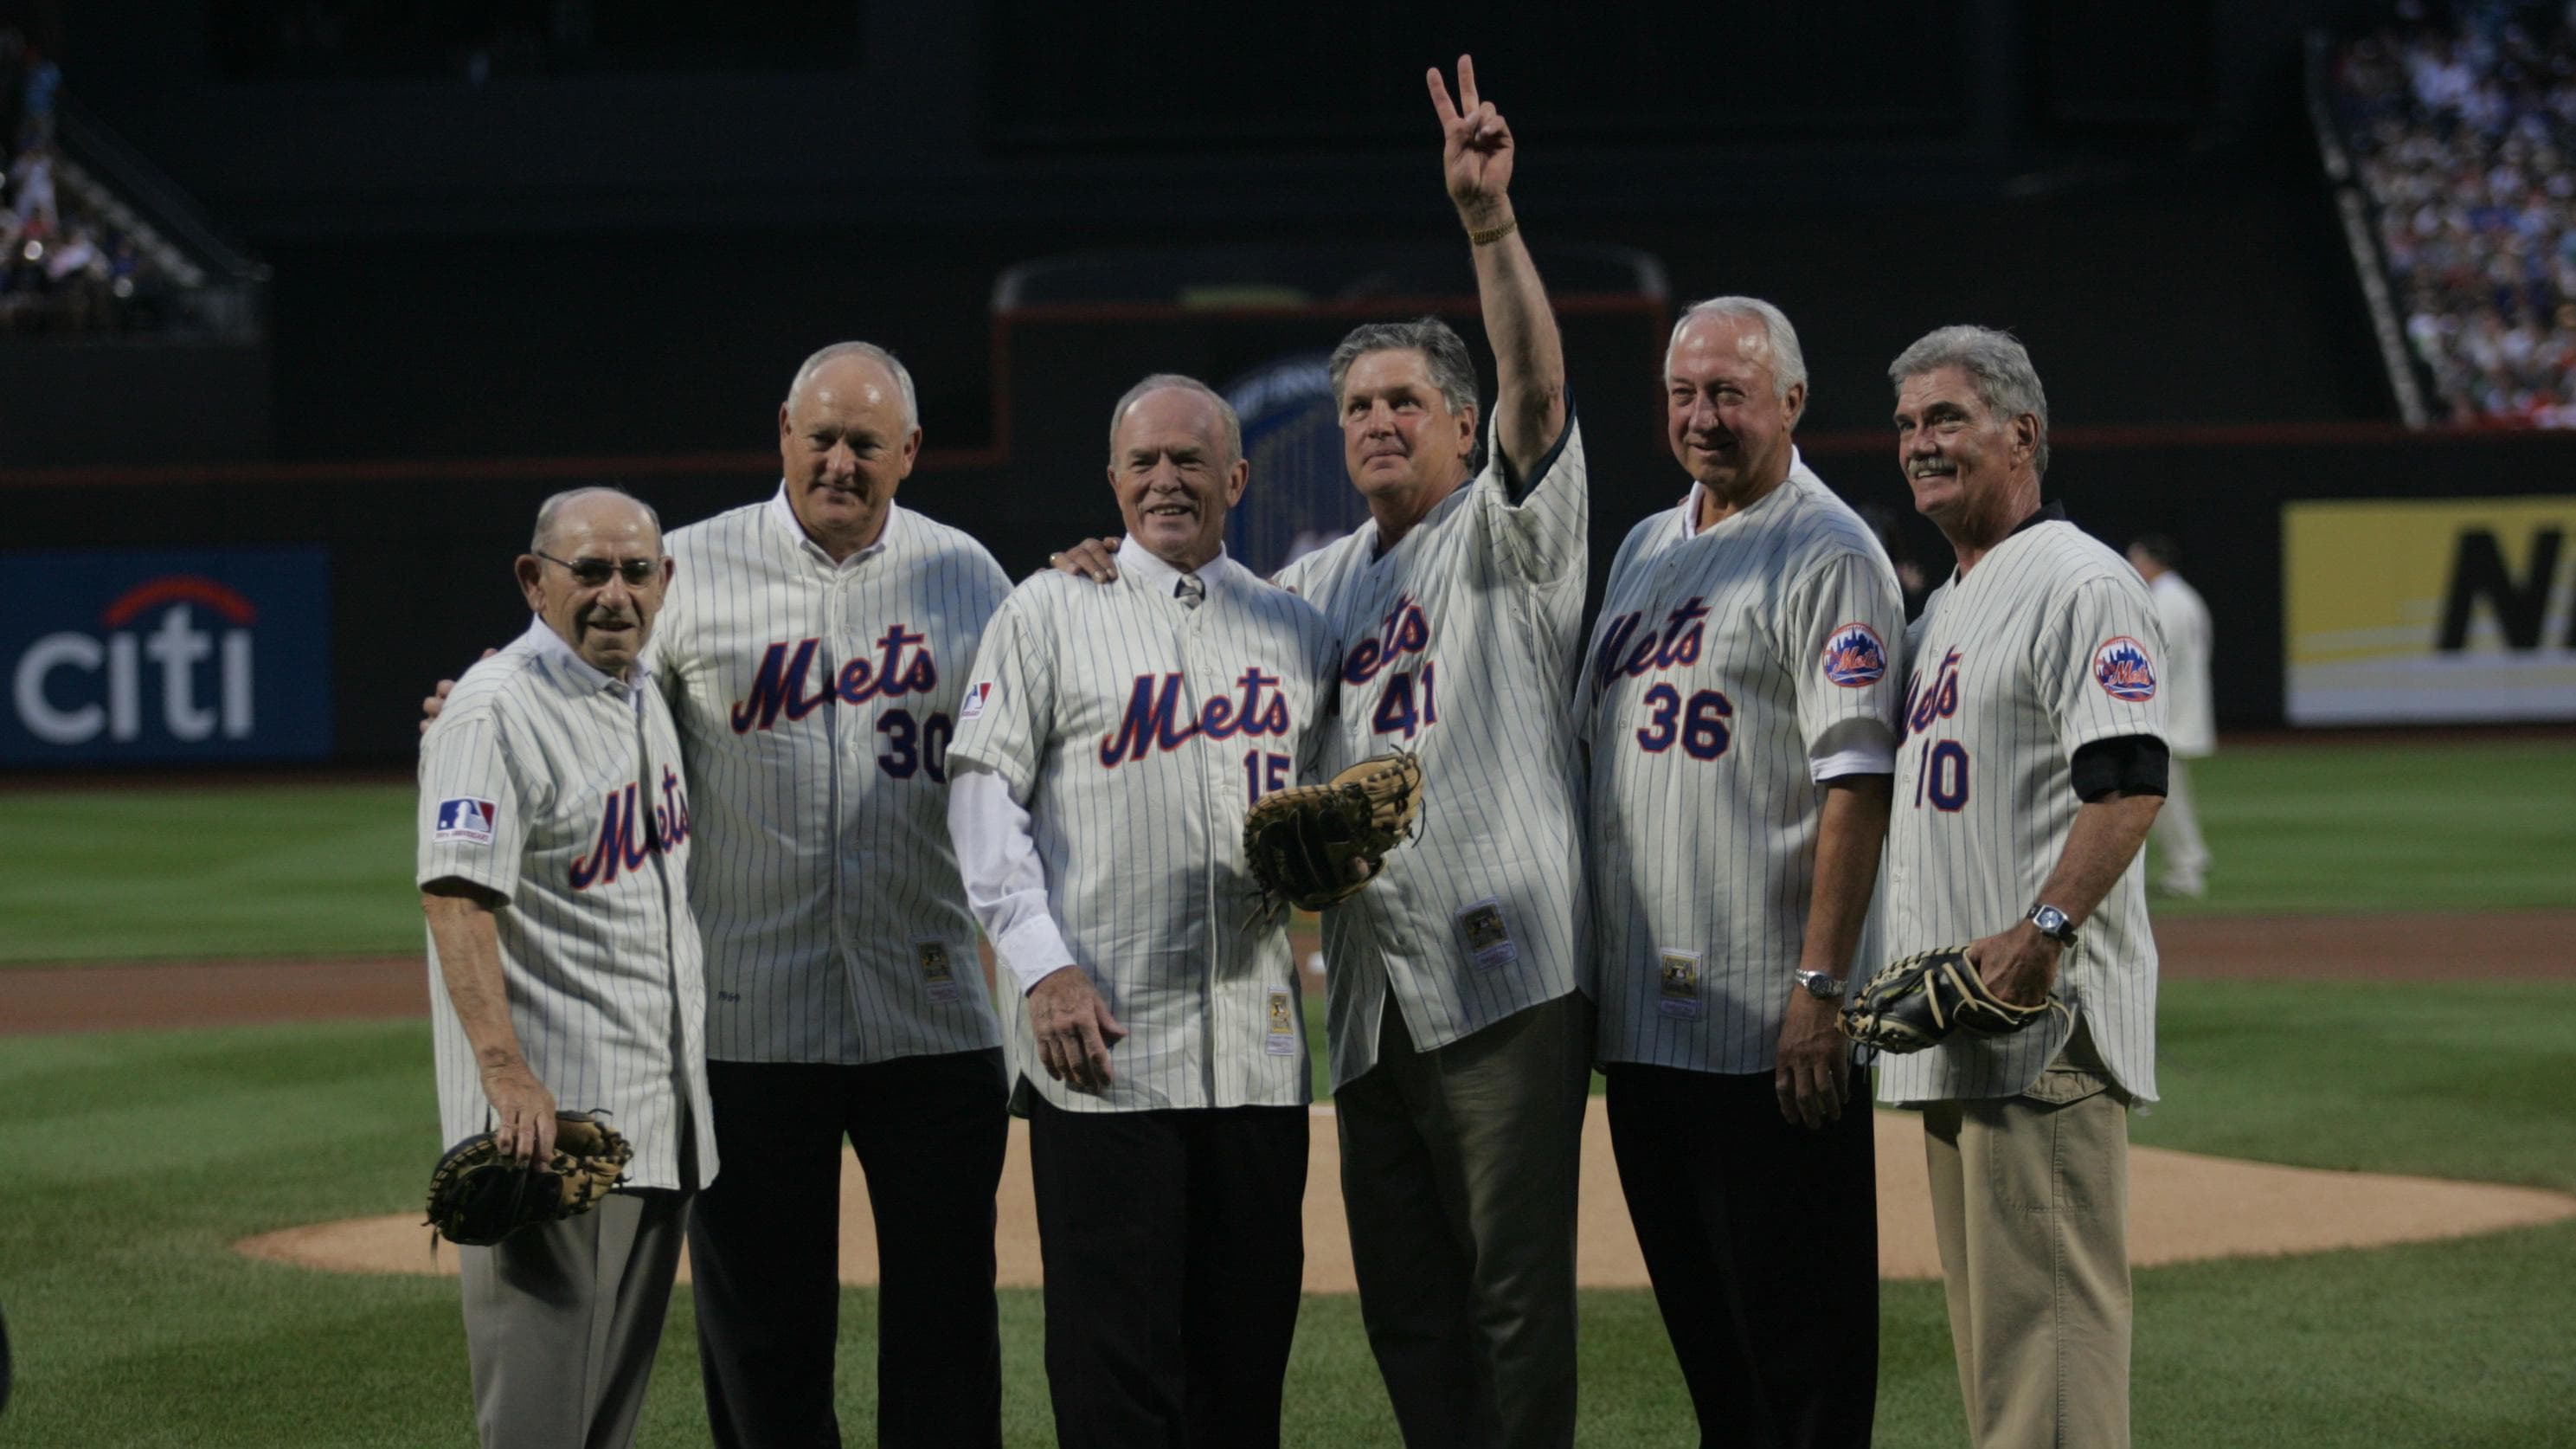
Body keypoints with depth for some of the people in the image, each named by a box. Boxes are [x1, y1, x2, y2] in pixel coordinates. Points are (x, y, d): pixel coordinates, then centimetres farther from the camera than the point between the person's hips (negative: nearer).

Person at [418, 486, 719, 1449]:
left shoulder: (649, 693, 14)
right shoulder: (495, 710, -12)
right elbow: (456, 899, -21)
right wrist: (507, 1074, -32)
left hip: (663, 1116, 9)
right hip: (550, 1113, -9)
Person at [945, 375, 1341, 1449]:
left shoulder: (1298, 631, 16)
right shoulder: (1049, 612, 6)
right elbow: (986, 794, 0)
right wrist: (1044, 965, -11)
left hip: (1258, 1047, 4)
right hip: (1098, 1034, -3)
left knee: (1248, 1345, 5)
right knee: (1112, 1357, -6)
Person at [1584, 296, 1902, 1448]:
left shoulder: (1828, 555, -8)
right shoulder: (1645, 548, 18)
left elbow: (1856, 782, -15)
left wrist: (1820, 986, -22)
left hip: (1770, 1026, -8)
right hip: (1640, 1014, 8)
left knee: (1803, 1340, -4)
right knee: (1701, 1325, 14)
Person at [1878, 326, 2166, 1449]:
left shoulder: (2079, 584, -9)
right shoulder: (1943, 607, 22)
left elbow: (2132, 782, -19)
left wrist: (2042, 930, -29)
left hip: (2045, 1019, -10)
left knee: (2046, 1307, -13)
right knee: (1985, 1316, 12)